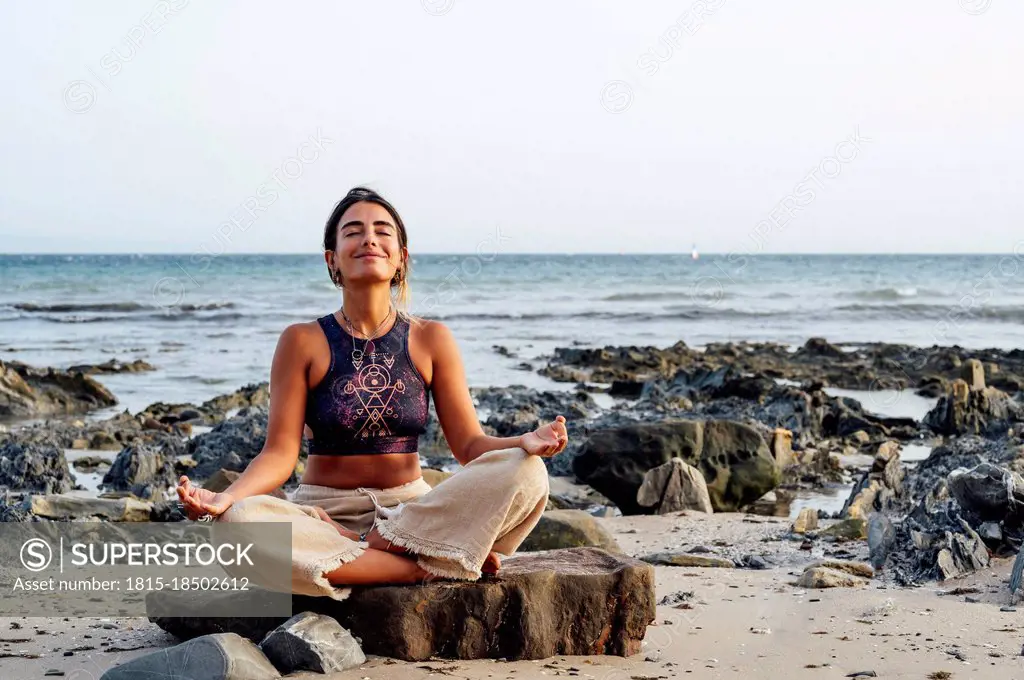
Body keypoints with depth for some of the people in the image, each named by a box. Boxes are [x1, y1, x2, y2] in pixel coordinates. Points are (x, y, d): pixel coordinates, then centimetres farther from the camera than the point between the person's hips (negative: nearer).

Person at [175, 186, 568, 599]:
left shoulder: (431, 340, 4)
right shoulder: (304, 342, 0)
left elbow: (470, 444, 1)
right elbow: (280, 453, -6)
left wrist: (526, 442, -22)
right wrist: (225, 498, -26)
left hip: (411, 509, 1)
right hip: (324, 514, -1)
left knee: (523, 475, -25)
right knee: (237, 522, -36)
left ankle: (370, 549, -20)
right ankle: (429, 568, -26)